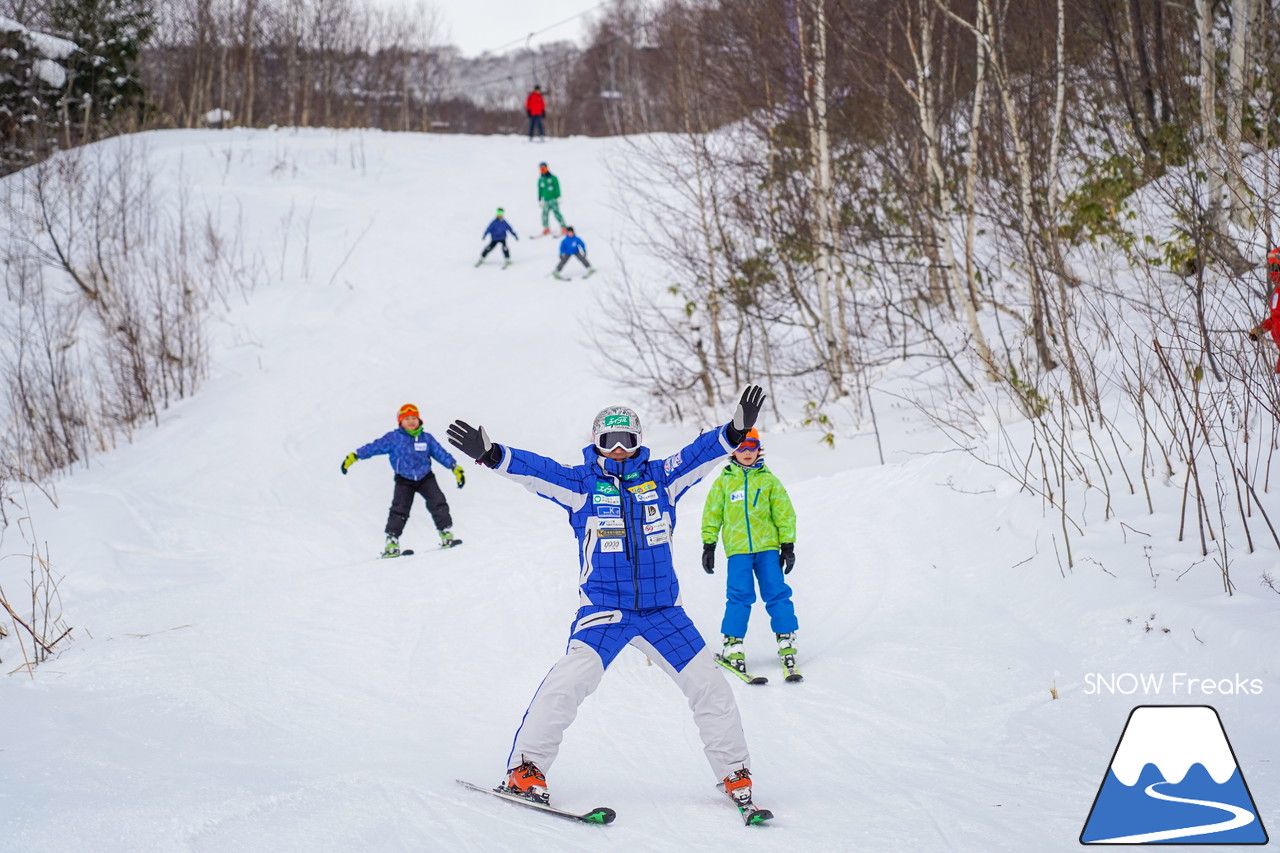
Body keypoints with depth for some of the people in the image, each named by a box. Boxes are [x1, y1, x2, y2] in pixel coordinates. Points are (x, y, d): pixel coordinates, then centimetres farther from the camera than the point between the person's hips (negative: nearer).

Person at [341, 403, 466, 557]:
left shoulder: (426, 438, 2)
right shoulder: (394, 438, -6)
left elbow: (440, 453, 7)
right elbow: (374, 447, -6)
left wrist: (456, 468, 3)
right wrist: (354, 456, -11)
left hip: (425, 478, 2)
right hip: (404, 480, -2)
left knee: (438, 503, -12)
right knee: (399, 510, -11)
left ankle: (446, 534, -5)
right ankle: (392, 541, -5)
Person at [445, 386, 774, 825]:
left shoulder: (660, 478, 6)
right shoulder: (582, 483, 1)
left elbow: (700, 453, -4)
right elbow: (536, 469, -11)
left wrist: (737, 428, -21)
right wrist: (490, 454, -26)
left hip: (662, 609, 3)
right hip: (603, 609, -3)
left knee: (708, 683, 0)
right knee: (571, 679, -23)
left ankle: (735, 774, 15)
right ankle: (525, 768, -16)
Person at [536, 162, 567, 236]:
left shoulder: (553, 178, -2)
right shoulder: (540, 180, 10)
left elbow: (557, 188, -4)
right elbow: (540, 190, 17)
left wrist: (558, 197, -10)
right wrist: (539, 200, 17)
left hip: (553, 199, -5)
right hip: (546, 200, 5)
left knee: (556, 212, -12)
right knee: (545, 214, 0)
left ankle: (563, 227, -9)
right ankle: (546, 229, 13)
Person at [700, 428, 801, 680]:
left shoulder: (768, 480, 10)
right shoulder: (723, 482, 9)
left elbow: (784, 513, 12)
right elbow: (712, 514, 13)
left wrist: (788, 545, 7)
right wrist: (708, 545, 8)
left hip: (768, 547, 1)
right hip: (737, 548, -1)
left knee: (777, 593, -5)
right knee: (739, 596, -9)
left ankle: (786, 641, 3)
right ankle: (732, 646, -2)